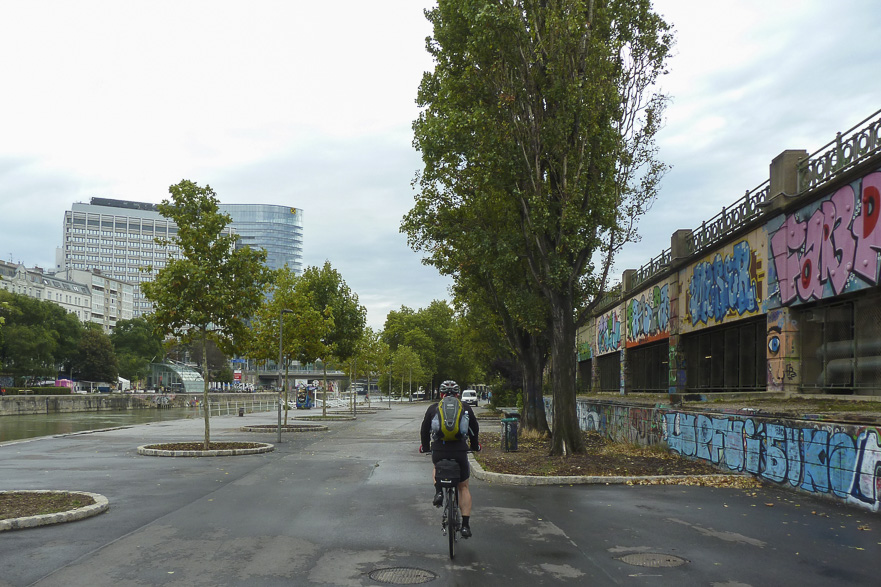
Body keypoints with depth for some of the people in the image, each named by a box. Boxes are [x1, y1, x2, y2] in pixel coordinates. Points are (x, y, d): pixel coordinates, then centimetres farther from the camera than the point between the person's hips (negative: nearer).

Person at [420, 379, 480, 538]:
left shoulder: (433, 408, 13)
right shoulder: (466, 408, 14)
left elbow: (424, 430, 19)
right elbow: (475, 429, 24)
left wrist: (425, 446, 37)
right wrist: (474, 445, 42)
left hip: (438, 451, 0)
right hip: (460, 452, 0)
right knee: (463, 487, 17)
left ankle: (438, 491, 7)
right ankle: (465, 524, 8)